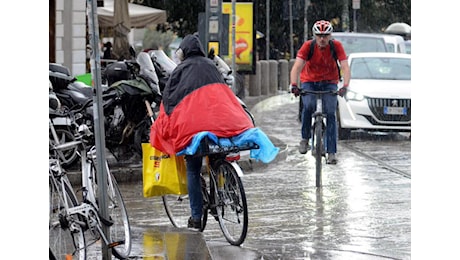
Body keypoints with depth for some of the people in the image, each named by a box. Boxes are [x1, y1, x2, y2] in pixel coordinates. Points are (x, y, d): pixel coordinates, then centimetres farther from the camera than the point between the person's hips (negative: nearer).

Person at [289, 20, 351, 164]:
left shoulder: (336, 46, -18)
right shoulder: (308, 46, -19)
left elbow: (345, 67, -24)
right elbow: (296, 67, -25)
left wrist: (345, 86, -40)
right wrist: (294, 85, -41)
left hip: (329, 83, 1)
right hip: (309, 82, 0)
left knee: (330, 113, -14)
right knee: (308, 106, -28)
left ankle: (331, 152, -11)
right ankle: (305, 138, -8)